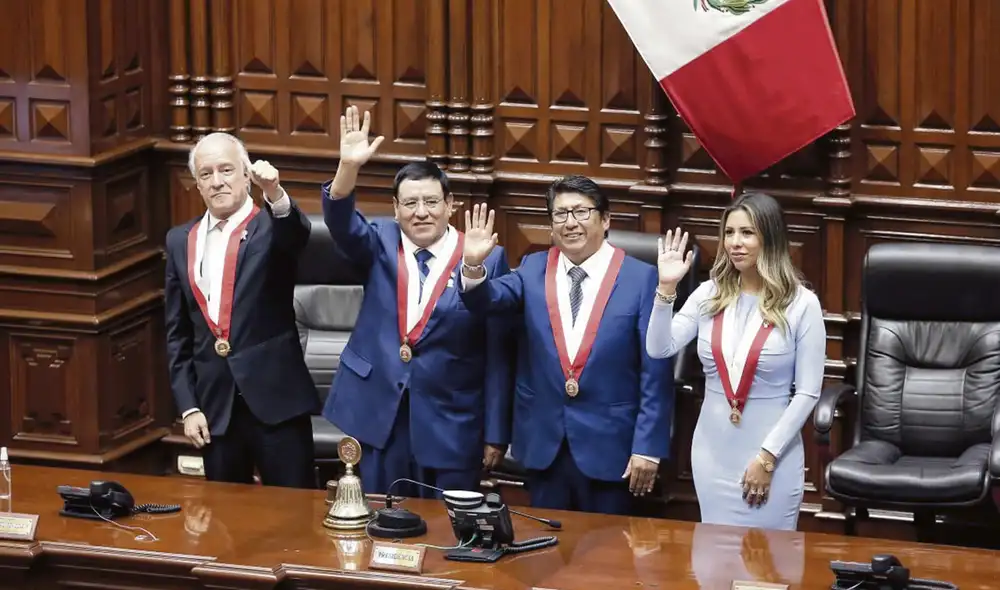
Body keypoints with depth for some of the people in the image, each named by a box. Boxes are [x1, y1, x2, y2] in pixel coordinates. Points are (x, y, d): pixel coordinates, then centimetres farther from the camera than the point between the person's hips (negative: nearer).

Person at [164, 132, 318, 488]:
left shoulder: (271, 227, 0)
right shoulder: (180, 241, 11)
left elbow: (296, 232, -26)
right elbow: (177, 334, 12)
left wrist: (275, 192, -46)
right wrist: (188, 406, 6)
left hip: (275, 398, -4)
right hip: (215, 405, 4)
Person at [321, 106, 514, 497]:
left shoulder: (486, 260, -5)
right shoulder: (381, 245, 6)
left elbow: (497, 353, -4)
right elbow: (342, 224, -14)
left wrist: (496, 433, -4)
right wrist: (349, 167, -32)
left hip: (451, 424, -3)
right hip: (378, 415, 3)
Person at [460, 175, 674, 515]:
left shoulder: (641, 278, -6)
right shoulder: (533, 270, 6)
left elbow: (656, 372, -7)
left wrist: (648, 447, -11)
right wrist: (473, 267, -31)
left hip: (609, 446, -3)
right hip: (543, 443, 3)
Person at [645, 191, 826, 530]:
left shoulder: (801, 304, -8)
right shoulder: (709, 295, 2)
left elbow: (808, 392, -8)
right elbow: (659, 350, -6)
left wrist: (767, 456, -11)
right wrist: (667, 288, -17)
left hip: (772, 451, -3)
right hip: (713, 450, 3)